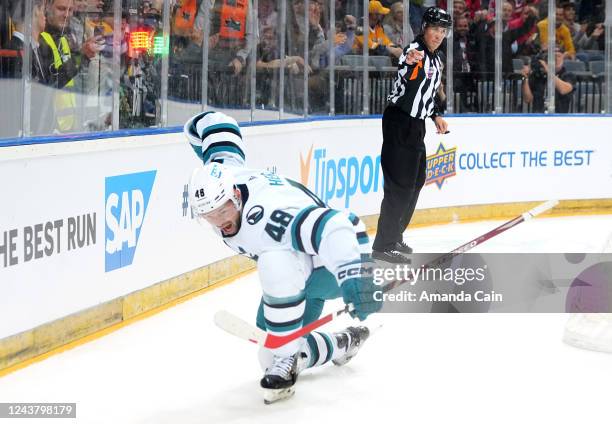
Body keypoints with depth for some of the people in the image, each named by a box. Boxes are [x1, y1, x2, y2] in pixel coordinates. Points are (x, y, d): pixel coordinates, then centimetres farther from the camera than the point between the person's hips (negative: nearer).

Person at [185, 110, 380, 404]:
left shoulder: (266, 214, -41)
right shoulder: (221, 173, -17)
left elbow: (338, 227, -50)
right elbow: (214, 125, 0)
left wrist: (355, 279, -60)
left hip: (328, 268, -9)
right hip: (292, 277, 9)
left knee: (275, 263, -41)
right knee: (270, 355, 7)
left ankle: (287, 358, -25)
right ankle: (344, 344, 27)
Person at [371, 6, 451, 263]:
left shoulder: (436, 59, 14)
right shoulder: (415, 50, -16)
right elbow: (405, 77, -38)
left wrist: (436, 116, 18)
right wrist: (408, 63, -59)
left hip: (415, 124, 10)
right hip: (398, 122, -10)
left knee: (416, 181, 18)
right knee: (400, 183, -11)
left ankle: (394, 236, 31)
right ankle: (383, 246, -9)